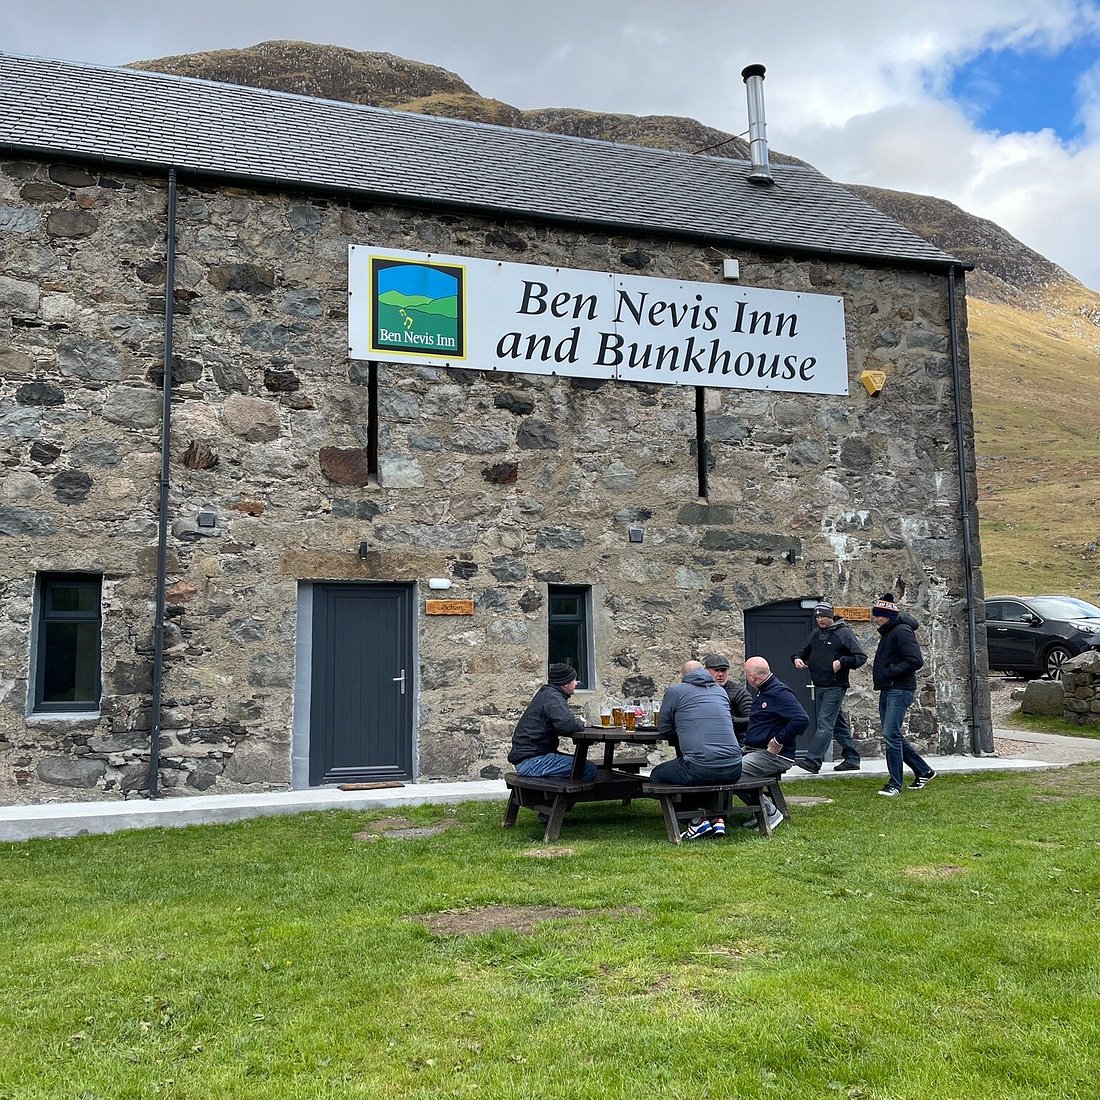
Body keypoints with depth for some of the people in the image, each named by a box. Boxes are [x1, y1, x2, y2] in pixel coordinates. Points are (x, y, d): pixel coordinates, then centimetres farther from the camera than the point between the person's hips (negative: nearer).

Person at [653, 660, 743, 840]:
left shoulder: (675, 691, 5)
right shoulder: (720, 691, 19)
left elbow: (664, 730, 11)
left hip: (700, 769, -6)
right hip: (733, 769, 6)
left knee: (657, 775, 19)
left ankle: (698, 820, 8)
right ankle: (718, 818, 19)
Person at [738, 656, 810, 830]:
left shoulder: (779, 692, -15)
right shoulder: (764, 692, 17)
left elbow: (802, 719, -27)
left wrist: (779, 741, -22)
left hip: (775, 756, -10)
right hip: (755, 751, 10)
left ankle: (771, 813, -10)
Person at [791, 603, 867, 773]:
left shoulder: (844, 633, -7)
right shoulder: (816, 634, 13)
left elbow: (861, 657, -9)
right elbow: (805, 651, 24)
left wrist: (842, 662, -23)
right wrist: (797, 658, 3)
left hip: (835, 687, -8)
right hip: (819, 687, 8)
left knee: (825, 724, -12)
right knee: (839, 724, 14)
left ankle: (813, 760, -16)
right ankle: (852, 760, 22)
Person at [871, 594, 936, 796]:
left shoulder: (902, 632, -13)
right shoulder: (887, 633, 18)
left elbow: (916, 660, -22)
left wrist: (890, 672, -18)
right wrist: (879, 676, 10)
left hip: (899, 690, -10)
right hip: (887, 690, 10)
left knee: (891, 734, -12)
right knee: (893, 735, 13)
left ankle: (895, 784, -5)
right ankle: (924, 771, 26)